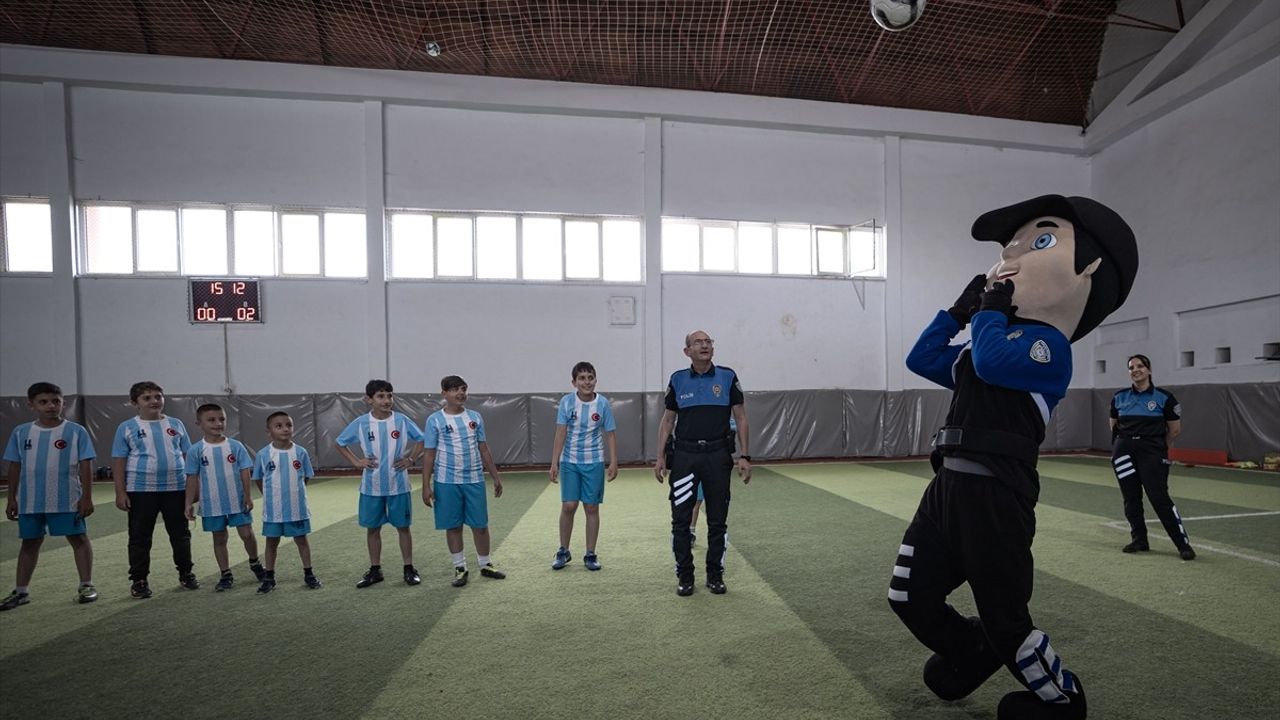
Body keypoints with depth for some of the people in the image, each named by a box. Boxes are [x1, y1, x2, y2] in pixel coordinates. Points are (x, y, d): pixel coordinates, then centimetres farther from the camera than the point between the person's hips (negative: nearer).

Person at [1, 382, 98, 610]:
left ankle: (86, 585, 10)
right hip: (30, 501, 4)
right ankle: (21, 591, 25)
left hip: (67, 500, -3)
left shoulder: (75, 431, -6)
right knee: (30, 542, 14)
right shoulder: (21, 432, 4)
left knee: (78, 538, 2)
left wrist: (87, 497, -10)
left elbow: (85, 465, -6)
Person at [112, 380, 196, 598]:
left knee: (180, 533, 11)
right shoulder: (127, 428, -1)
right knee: (140, 537, 7)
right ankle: (139, 580, 21)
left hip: (176, 488, 2)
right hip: (141, 491, -2)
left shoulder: (176, 424, 6)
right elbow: (118, 462, -1)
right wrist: (120, 492, -7)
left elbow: (187, 456, 9)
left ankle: (186, 573, 24)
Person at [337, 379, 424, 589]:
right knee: (373, 528, 11)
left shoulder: (402, 421, -6)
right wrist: (356, 462, 0)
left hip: (398, 485, -1)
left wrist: (411, 459, -2)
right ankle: (375, 570, 25)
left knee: (403, 527, 6)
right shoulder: (360, 423, -5)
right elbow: (340, 443, 9)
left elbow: (420, 439, 8)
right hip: (372, 487, 1)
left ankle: (409, 569, 18)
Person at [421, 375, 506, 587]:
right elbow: (429, 454, -2)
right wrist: (426, 486, -7)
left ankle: (486, 565, 23)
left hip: (474, 480, 2)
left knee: (480, 524, 7)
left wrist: (496, 477, 9)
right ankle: (460, 568, 21)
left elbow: (483, 449, 10)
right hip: (447, 482, -2)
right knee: (453, 526, 7)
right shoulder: (435, 420, -3)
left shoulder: (475, 417, 6)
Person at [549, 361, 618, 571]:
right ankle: (563, 551, 19)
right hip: (569, 462, 0)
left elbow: (609, 435, 0)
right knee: (568, 506, 0)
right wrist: (554, 463, -10)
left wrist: (613, 463, -5)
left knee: (592, 508, 5)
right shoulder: (567, 402, -6)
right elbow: (560, 434, -6)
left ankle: (590, 554, 18)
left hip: (594, 463, 0)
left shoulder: (603, 404, -5)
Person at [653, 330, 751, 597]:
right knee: (681, 520, 3)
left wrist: (744, 456, -4)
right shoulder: (678, 380, 3)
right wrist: (660, 457, 1)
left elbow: (741, 419, 2)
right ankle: (685, 577, 18)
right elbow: (667, 420, 7)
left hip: (718, 456, 0)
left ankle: (715, 575, 23)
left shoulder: (727, 377, 1)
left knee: (718, 520, 8)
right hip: (684, 456, 0)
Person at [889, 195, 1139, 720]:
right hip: (948, 487, 8)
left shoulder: (1047, 344, -8)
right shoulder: (987, 346, 19)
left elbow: (991, 361, -27)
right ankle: (971, 653, 41)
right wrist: (960, 310, 14)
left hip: (995, 497, -8)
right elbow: (921, 359, 23)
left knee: (1005, 622, 7)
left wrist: (991, 308, -9)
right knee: (909, 598, 14)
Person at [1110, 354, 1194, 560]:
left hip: (1152, 454, -3)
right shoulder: (1119, 398, 6)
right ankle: (1139, 540, 20)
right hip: (1124, 452, 4)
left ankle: (1184, 544, 1)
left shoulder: (1164, 397, -3)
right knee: (1131, 498, 7)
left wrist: (1156, 446, 12)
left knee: (1159, 497, -9)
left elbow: (1175, 429, 5)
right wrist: (1128, 440, 15)